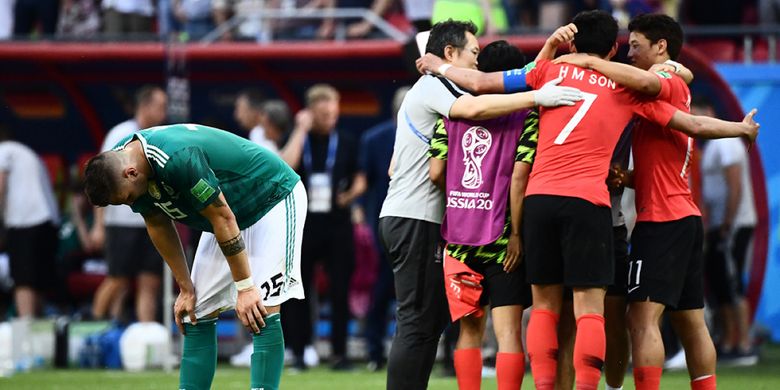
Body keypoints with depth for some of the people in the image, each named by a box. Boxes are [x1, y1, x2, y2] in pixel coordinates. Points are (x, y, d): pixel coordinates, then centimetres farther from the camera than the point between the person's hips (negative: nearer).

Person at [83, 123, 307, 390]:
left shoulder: (179, 160, -37)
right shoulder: (118, 162, -11)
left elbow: (223, 218, -29)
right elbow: (159, 227, 2)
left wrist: (245, 286, -22)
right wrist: (186, 289, 4)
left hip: (274, 199, -8)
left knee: (261, 311, -18)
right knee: (197, 314, 2)